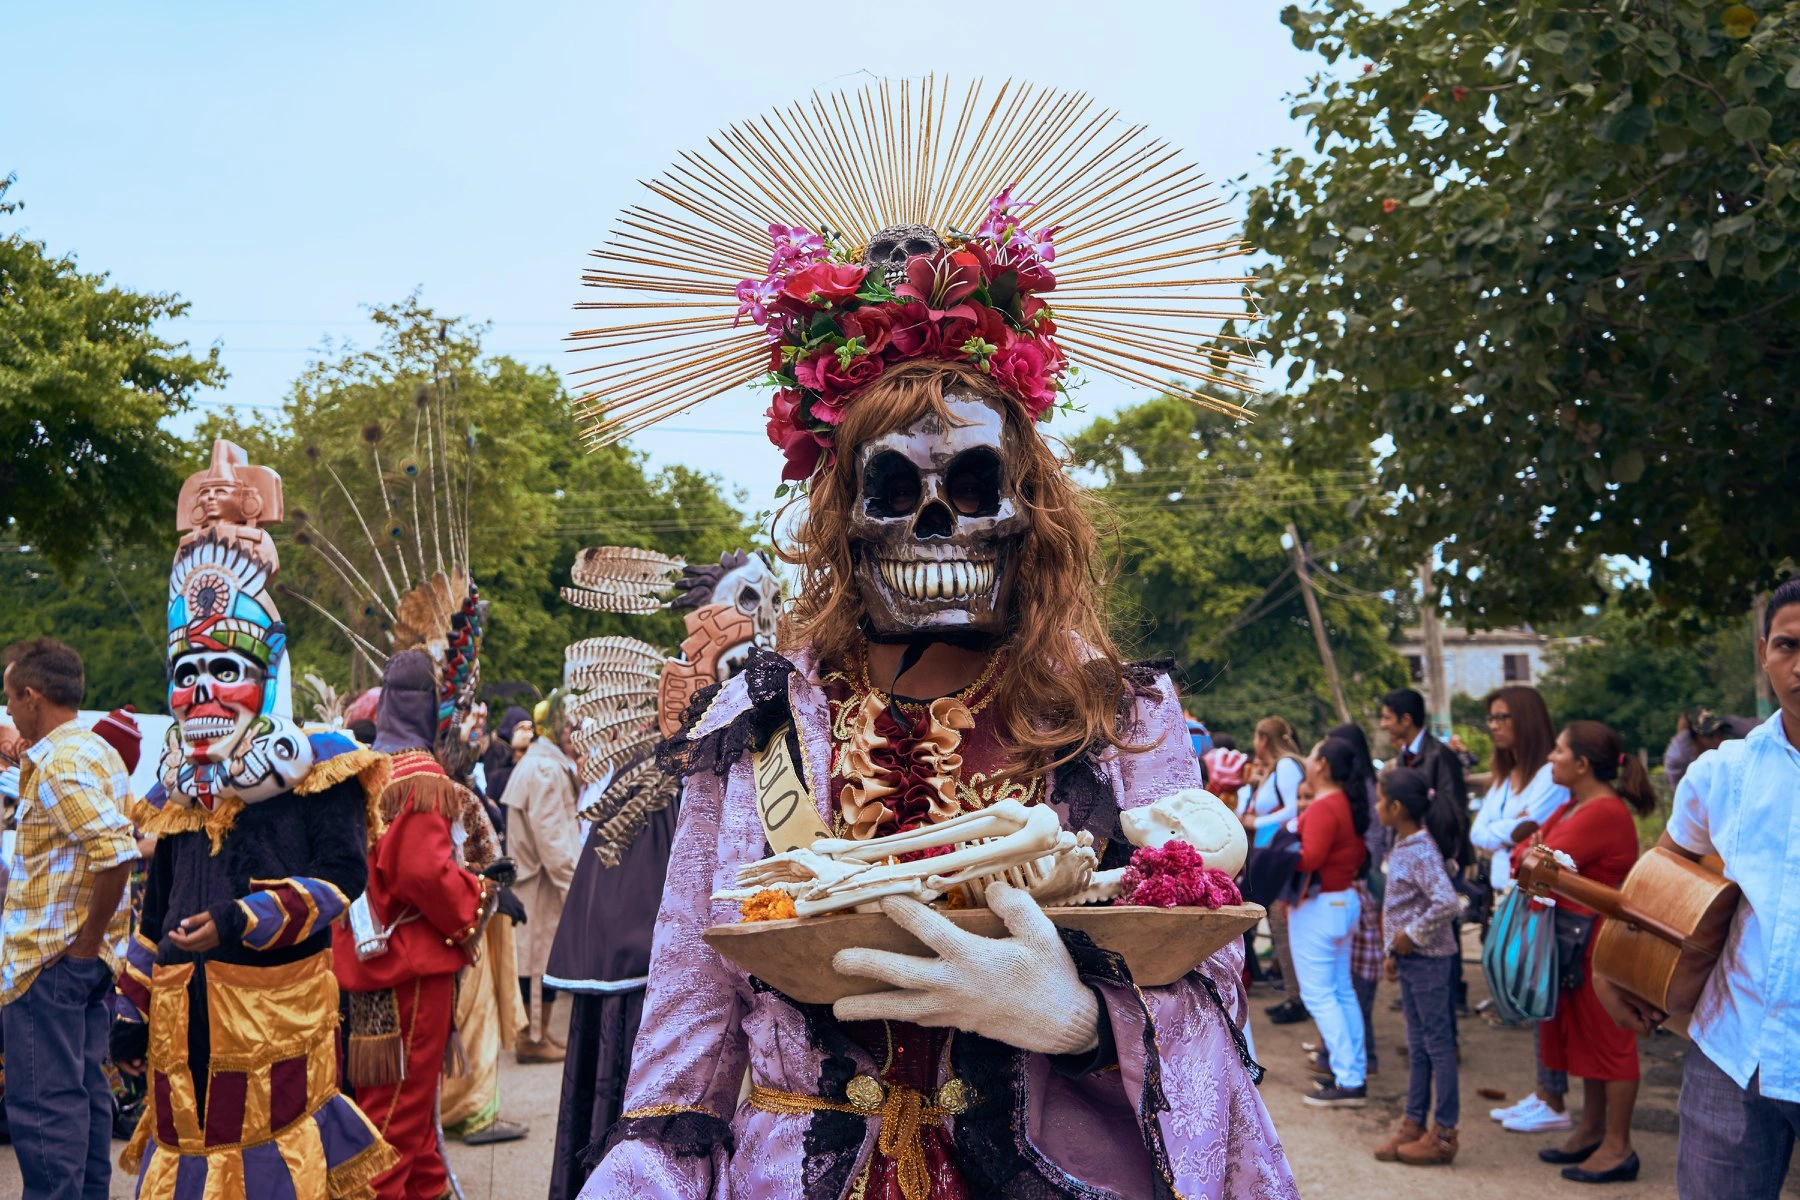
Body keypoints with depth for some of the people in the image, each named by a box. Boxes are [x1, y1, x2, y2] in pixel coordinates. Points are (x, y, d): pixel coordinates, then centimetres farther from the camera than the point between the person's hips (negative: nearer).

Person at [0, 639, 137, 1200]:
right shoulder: (98, 751, 14)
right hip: (92, 954, 10)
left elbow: (116, 852, -27)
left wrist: (83, 942, -20)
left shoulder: (59, 763, -16)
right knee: (84, 1088, 15)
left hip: (50, 955, -10)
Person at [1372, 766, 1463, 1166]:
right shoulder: (1402, 848, 10)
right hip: (1410, 958, 9)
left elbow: (1447, 903, -32)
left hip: (1428, 959, -9)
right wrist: (1394, 951, 16)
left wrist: (1412, 936, -21)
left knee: (1438, 1042, -1)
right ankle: (1414, 1123, 22)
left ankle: (1444, 1133, 6)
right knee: (1417, 1044, 14)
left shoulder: (1422, 852, -19)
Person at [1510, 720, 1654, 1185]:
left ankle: (1617, 1147, 6)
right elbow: (1525, 849, 11)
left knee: (1608, 1040, -2)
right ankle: (1591, 1130, 28)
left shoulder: (1603, 813, -21)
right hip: (1575, 935, 10)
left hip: (1600, 939, -10)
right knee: (1587, 1033, 17)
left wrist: (1529, 857, -2)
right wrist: (1528, 854, -9)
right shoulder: (1574, 806, 12)